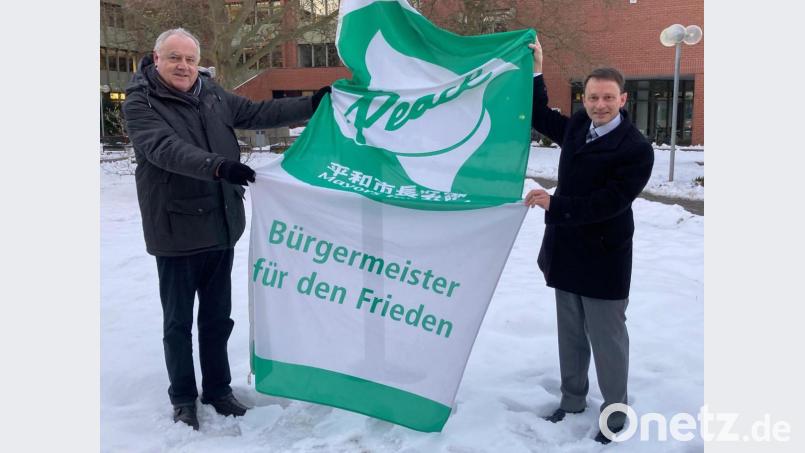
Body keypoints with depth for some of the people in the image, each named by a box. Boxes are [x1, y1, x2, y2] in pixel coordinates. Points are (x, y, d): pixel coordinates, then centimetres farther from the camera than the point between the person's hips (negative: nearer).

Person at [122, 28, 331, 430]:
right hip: (177, 231, -5)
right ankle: (183, 397, 26)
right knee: (178, 321, 9)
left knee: (217, 317, 16)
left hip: (221, 227, 5)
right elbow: (166, 148, -25)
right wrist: (217, 165, -41)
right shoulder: (139, 103, -9)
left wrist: (311, 105, 11)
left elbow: (258, 113, 16)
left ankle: (217, 389, 32)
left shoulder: (212, 94, 8)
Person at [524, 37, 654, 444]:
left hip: (603, 260, -6)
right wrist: (535, 72, 11)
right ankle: (572, 399, 36)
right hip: (567, 253, 7)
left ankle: (615, 413, 24)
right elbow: (540, 118, 21)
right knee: (570, 335, 19)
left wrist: (553, 203, -23)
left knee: (608, 340, 6)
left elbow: (608, 203, -23)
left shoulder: (637, 149, -16)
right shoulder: (577, 127, 4)